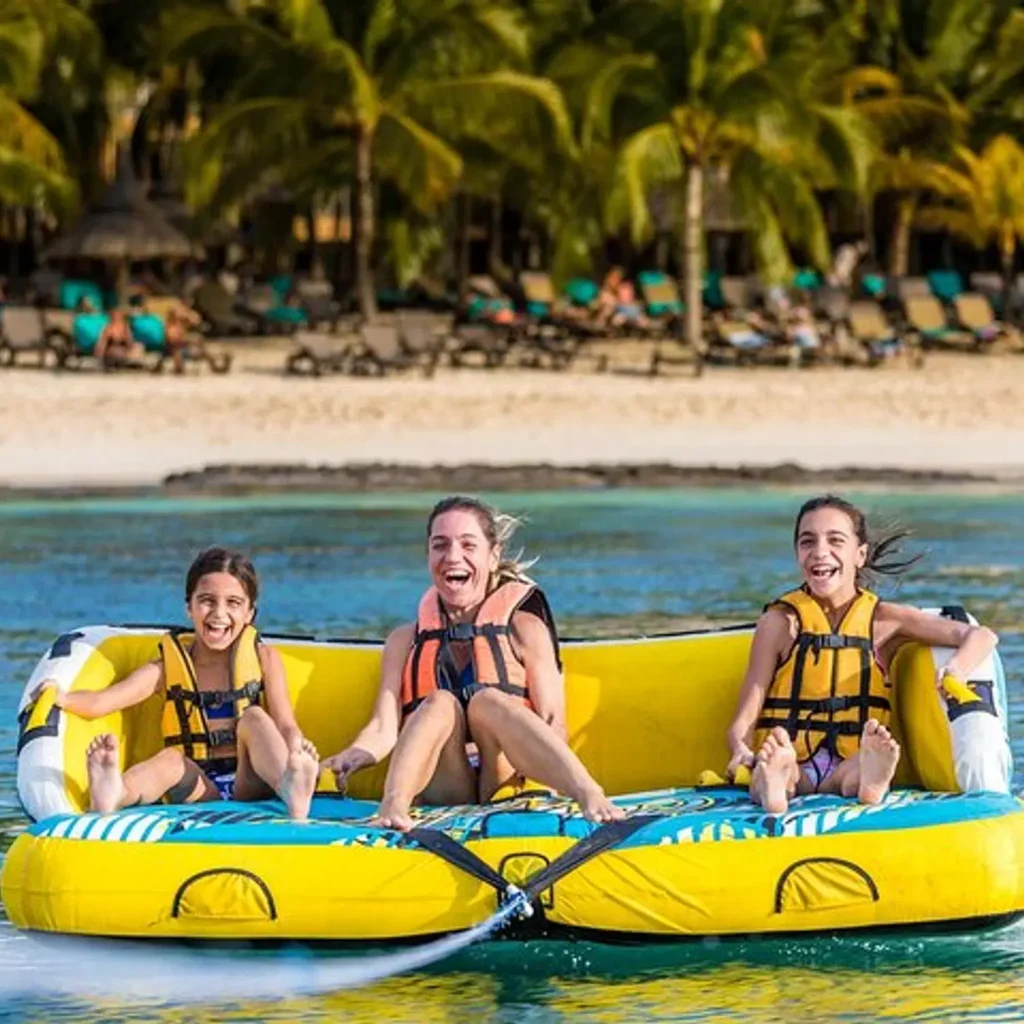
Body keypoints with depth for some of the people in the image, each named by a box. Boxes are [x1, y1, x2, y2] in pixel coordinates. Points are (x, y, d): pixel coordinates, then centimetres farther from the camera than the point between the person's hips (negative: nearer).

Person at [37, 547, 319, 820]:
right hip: (200, 789, 0)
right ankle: (114, 796, -65)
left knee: (254, 718, -24)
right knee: (171, 760, -30)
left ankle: (292, 792, -56)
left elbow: (285, 725, 2)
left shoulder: (264, 659, 11)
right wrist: (61, 698, -21)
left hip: (249, 784, 0)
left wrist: (297, 747, -23)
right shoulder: (169, 667, 10)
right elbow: (100, 702, 0)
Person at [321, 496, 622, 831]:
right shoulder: (406, 641, 20)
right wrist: (349, 758, -18)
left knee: (488, 701, -29)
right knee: (440, 703, -25)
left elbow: (554, 724, 2)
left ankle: (588, 795, -55)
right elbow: (384, 727, 6)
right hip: (439, 795, 1)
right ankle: (392, 804, -54)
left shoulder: (524, 629, 14)